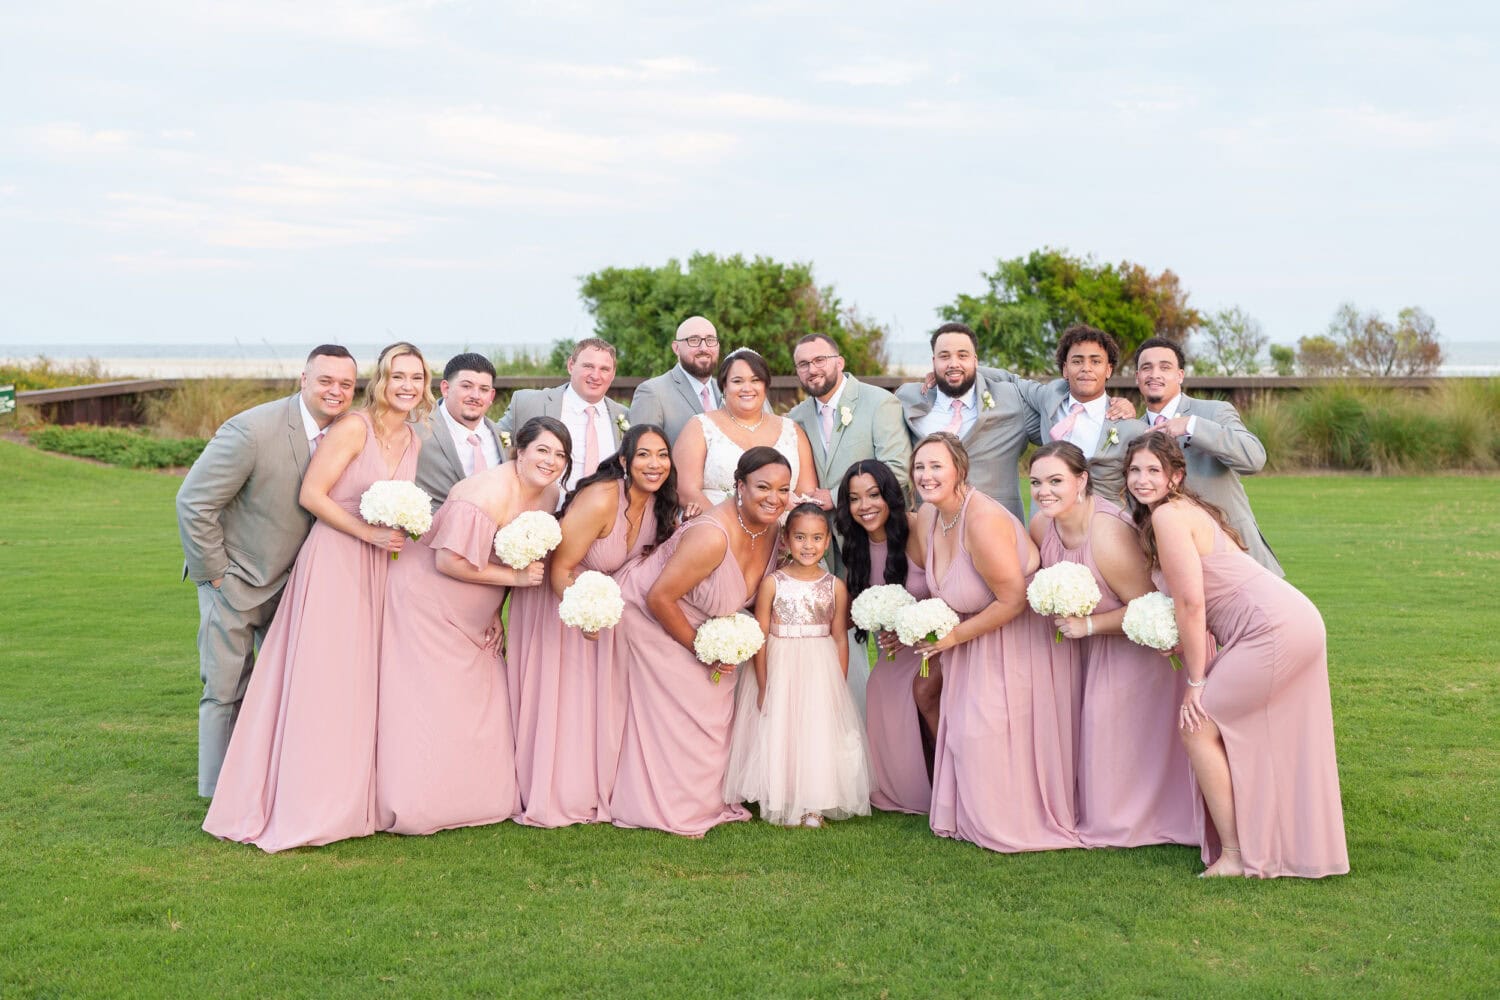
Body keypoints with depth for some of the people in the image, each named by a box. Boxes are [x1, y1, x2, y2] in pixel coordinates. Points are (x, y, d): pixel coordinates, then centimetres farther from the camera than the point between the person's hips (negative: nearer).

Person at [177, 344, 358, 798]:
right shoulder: (252, 431, -26)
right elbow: (193, 502, -20)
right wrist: (215, 571, -16)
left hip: (292, 580, 6)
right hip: (235, 579, -6)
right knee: (227, 689, 1)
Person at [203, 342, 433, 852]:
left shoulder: (414, 442, 11)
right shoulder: (353, 428, -10)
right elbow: (311, 494, -14)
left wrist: (404, 536, 5)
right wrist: (367, 533, -17)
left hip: (379, 570, 7)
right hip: (335, 562, -7)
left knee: (363, 683, 10)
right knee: (321, 680, -5)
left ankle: (351, 797, 20)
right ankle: (306, 806, 3)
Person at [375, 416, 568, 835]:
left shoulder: (549, 494, 0)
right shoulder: (488, 493, -26)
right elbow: (449, 563, -27)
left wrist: (496, 612, 5)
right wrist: (515, 577, -22)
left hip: (474, 617, 8)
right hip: (427, 601, -8)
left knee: (480, 705, 10)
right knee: (430, 704, -4)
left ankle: (476, 800, 22)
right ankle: (417, 805, 6)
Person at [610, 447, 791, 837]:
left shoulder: (771, 528, -11)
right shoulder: (713, 536, -36)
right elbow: (659, 598, -30)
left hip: (700, 624, 8)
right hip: (652, 618, -8)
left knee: (715, 707, 12)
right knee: (678, 711, -3)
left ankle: (707, 801, 27)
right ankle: (675, 810, 12)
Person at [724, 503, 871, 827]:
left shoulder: (835, 586, -1)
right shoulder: (772, 583, -6)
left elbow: (840, 637, 2)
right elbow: (760, 636, -6)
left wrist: (840, 685, -1)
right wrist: (763, 685, -8)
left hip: (820, 673, 1)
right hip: (779, 670, -1)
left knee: (818, 736, 4)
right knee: (778, 736, 3)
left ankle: (814, 806, 16)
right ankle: (779, 803, 16)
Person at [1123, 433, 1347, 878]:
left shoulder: (1168, 514, -13)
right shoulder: (1188, 509, 17)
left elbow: (1191, 603, -16)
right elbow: (1201, 604, 15)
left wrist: (1195, 682, -10)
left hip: (1274, 630, -10)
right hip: (1298, 624, 10)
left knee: (1197, 726, -4)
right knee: (1265, 741, 19)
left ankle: (1236, 857, 2)